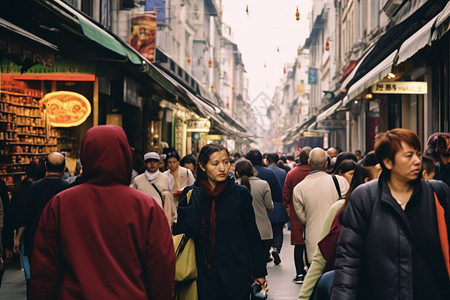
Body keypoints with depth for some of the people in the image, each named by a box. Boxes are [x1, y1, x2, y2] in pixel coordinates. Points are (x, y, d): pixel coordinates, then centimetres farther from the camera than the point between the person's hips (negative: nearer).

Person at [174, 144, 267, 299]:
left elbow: (252, 234, 3)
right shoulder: (191, 194, 1)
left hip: (236, 274, -1)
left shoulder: (240, 193, -2)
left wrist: (259, 272, 4)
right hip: (205, 274, 1)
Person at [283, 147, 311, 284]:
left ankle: (300, 273, 6)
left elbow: (285, 195, 2)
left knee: (298, 244, 6)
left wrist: (288, 208, 17)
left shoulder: (291, 174, -3)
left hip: (296, 215, 1)